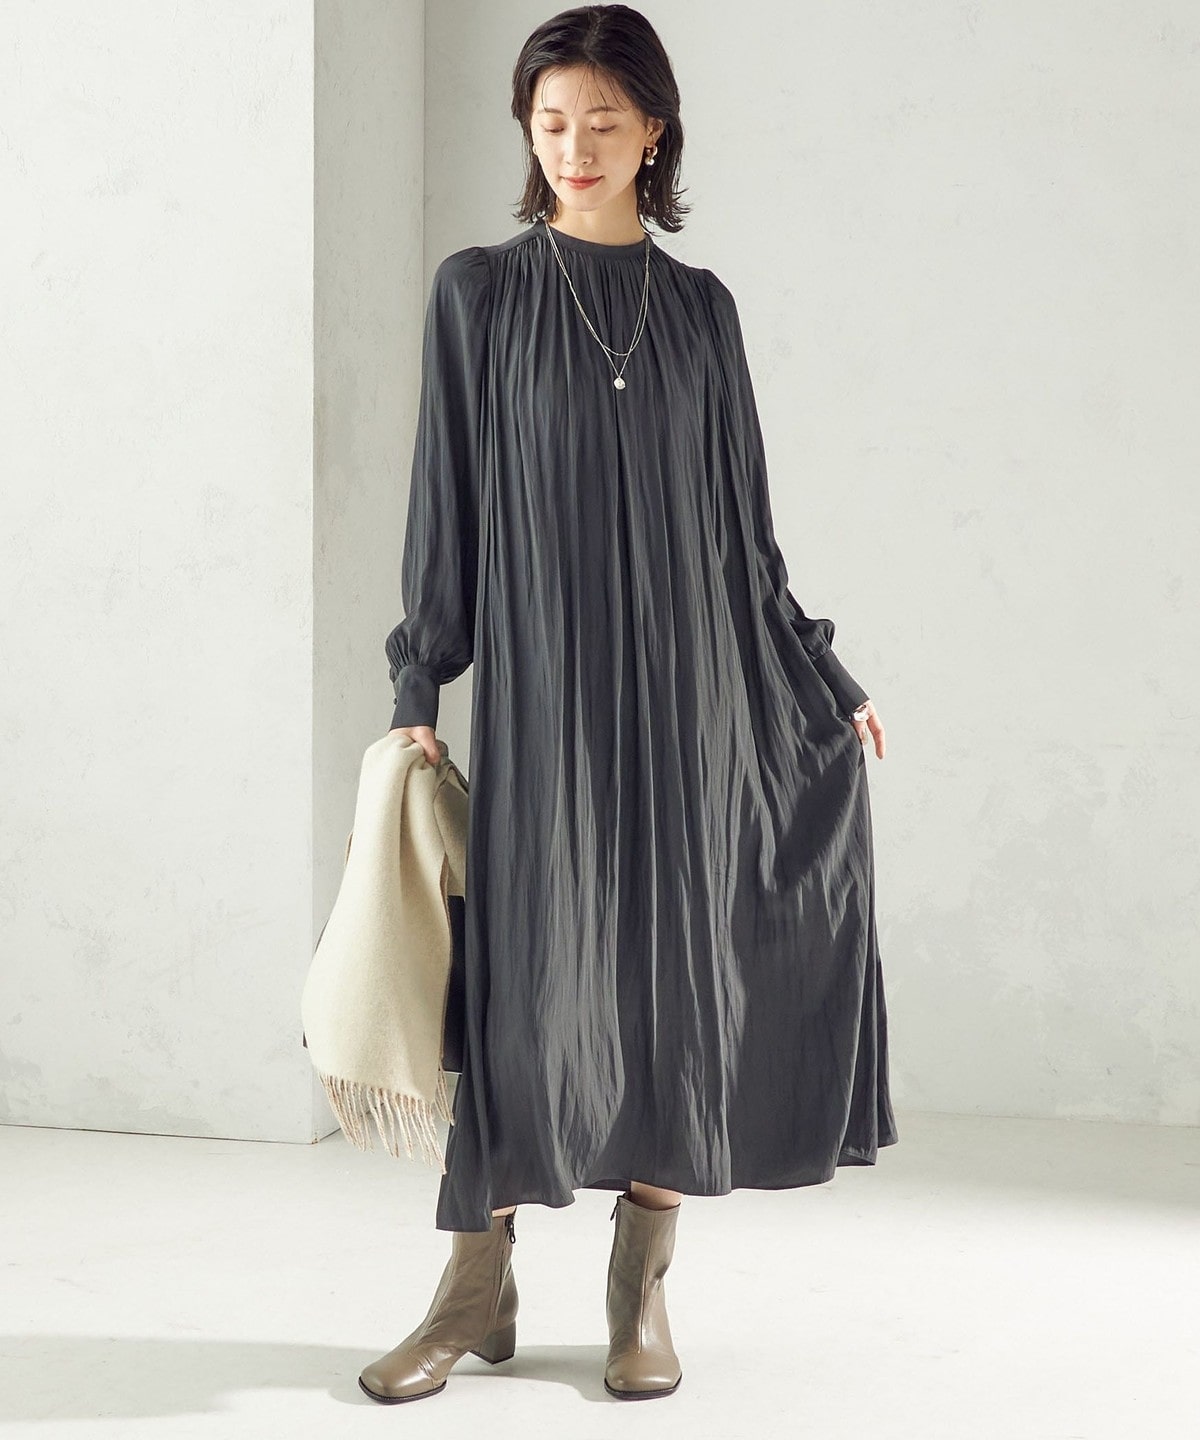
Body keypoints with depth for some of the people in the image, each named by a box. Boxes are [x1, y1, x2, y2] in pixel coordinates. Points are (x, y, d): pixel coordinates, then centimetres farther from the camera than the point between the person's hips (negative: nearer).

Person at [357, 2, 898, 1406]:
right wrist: (420, 691, -4)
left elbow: (741, 516, 13)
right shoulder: (478, 290, 2)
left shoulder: (699, 306, 9)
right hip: (538, 674, -2)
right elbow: (446, 497, 1)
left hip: (684, 677, 2)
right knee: (527, 964, -4)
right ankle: (478, 1288, 8)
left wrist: (825, 680, 13)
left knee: (672, 964, 2)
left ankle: (642, 1290, 13)